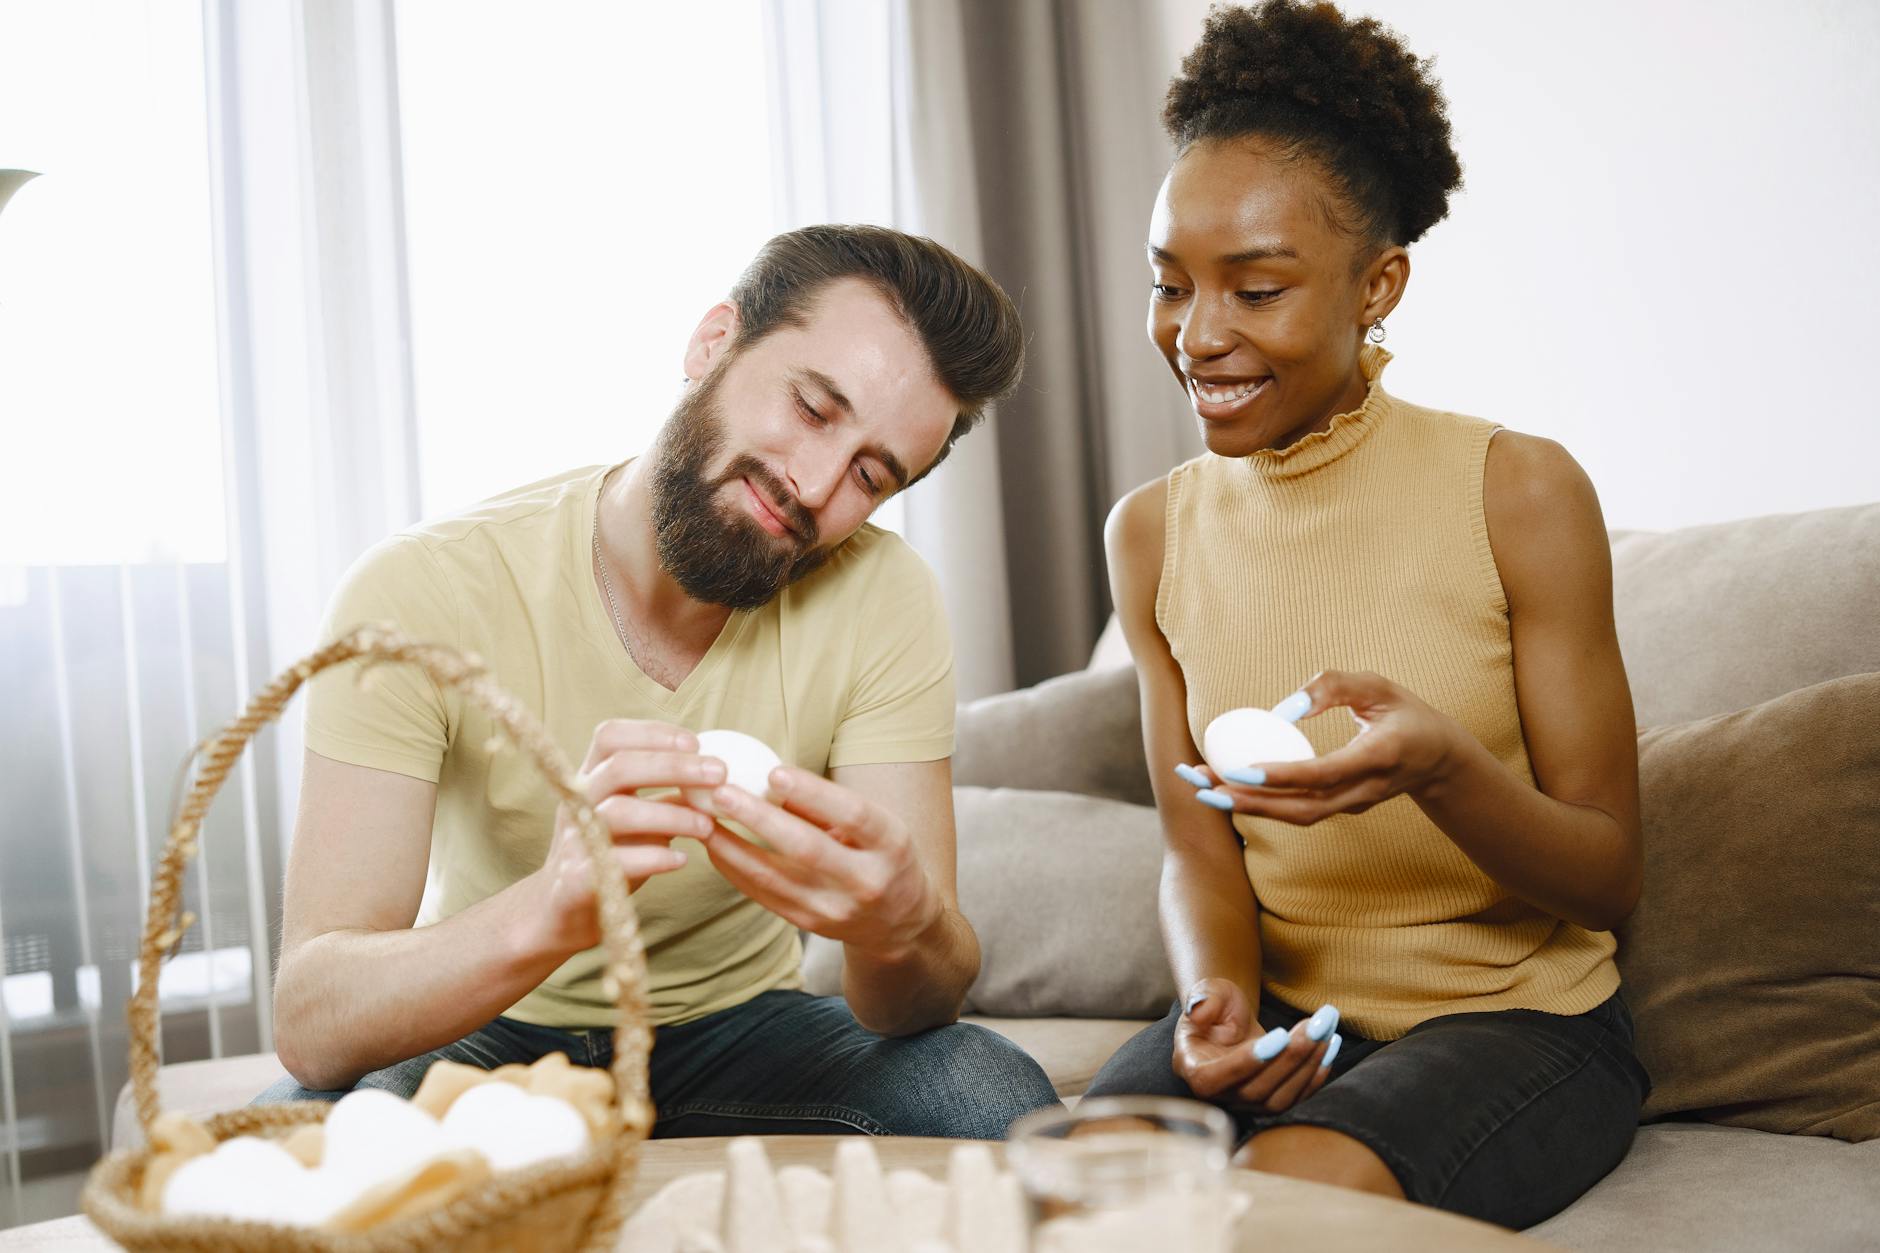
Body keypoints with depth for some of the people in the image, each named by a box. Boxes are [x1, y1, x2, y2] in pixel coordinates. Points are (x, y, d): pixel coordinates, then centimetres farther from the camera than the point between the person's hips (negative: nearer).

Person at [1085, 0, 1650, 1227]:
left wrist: (1439, 768, -29)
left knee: (1297, 1185, -32)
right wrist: (1219, 991, -18)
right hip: (1282, 1017, 3)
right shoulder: (1152, 532, 3)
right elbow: (1200, 847, 5)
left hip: (1518, 1016, -3)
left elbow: (1609, 879, -8)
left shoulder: (1519, 491, -9)